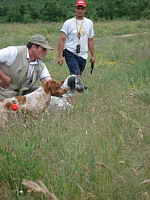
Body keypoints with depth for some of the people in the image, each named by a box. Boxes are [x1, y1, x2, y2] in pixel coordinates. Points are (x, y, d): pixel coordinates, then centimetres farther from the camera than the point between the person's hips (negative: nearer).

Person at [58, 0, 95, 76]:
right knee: (77, 76, -19)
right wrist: (60, 56, -14)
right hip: (71, 53, -5)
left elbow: (90, 40, 17)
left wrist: (93, 56, 16)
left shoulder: (89, 23, 11)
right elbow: (62, 40, -5)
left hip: (83, 55, 5)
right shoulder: (68, 23, -1)